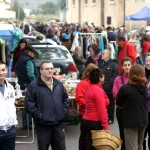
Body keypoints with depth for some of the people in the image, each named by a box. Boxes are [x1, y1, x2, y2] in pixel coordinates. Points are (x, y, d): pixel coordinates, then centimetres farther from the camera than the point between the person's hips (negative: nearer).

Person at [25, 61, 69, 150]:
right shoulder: (33, 86, -7)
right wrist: (39, 116, -15)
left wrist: (64, 112, 7)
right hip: (43, 125, -4)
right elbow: (29, 104, -12)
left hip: (58, 124, 4)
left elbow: (65, 99, 20)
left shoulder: (59, 84, 10)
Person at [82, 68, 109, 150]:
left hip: (87, 120, 9)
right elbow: (101, 110, -20)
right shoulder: (98, 90, -16)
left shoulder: (89, 88, 13)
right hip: (96, 122, -9)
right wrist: (105, 125, -18)